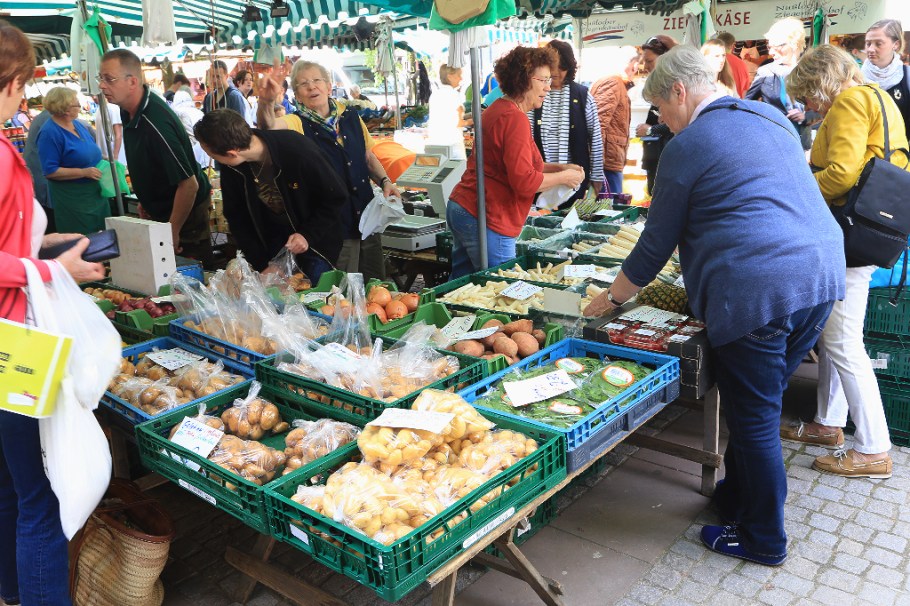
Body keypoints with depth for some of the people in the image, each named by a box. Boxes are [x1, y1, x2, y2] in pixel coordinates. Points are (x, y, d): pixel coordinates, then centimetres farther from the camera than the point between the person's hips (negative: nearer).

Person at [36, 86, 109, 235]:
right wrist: (84, 172, -22)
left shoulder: (78, 125, 9)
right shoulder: (50, 133, -15)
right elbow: (50, 171, -20)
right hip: (73, 199, -8)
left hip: (96, 193, 8)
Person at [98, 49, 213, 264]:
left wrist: (173, 232, -22)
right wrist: (145, 200, 18)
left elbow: (188, 184, -31)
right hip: (158, 211, 9)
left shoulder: (156, 123, -31)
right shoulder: (130, 111, -1)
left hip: (185, 214, -9)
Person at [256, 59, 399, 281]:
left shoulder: (350, 116, 4)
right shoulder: (297, 124, -8)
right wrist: (266, 101, -50)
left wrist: (385, 181, 0)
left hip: (367, 219, 5)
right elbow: (269, 126, -30)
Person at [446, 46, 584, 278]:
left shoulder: (497, 109, 16)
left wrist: (559, 167, 14)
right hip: (486, 219, -11)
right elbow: (524, 182, -22)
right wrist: (564, 177, -7)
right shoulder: (514, 119, -17)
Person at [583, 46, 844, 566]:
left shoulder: (687, 146, -5)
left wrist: (611, 299, 12)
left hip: (755, 291, -8)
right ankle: (740, 498, 37)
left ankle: (764, 540, 23)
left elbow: (656, 244, -1)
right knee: (762, 403, 21)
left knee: (755, 419, 6)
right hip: (822, 274, 9)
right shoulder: (771, 118, 18)